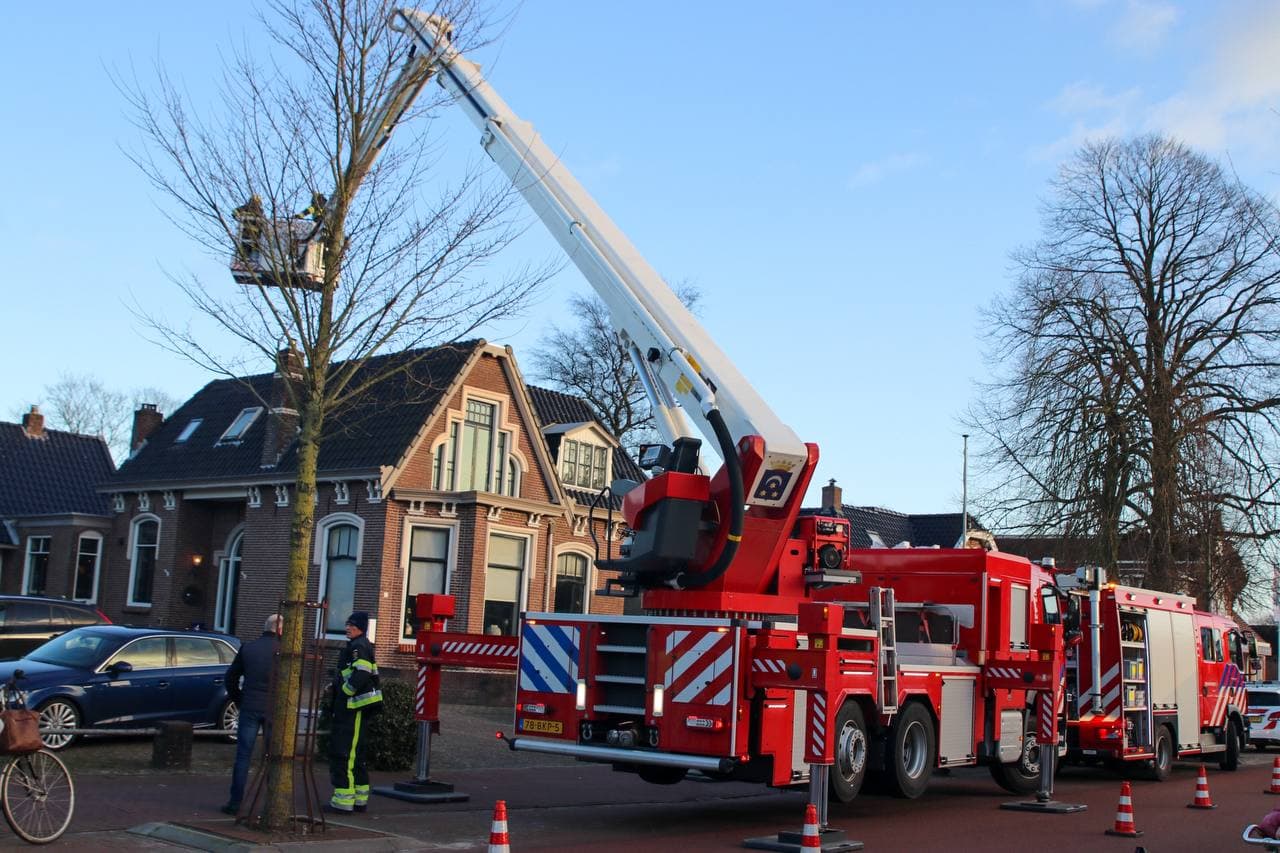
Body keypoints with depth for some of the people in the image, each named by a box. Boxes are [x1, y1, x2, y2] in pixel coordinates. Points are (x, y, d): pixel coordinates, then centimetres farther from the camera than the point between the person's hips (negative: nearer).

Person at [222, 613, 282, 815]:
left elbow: (231, 675, 12)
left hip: (249, 708, 2)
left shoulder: (248, 648, 7)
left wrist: (237, 699, 19)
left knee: (243, 756, 6)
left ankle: (235, 803, 5)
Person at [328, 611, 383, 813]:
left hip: (353, 709, -11)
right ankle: (360, 799, 20)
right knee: (356, 754, 15)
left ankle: (344, 800, -9)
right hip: (353, 708, 11)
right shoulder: (362, 646, 20)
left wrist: (345, 691, -16)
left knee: (343, 753, -9)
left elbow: (361, 674, -26)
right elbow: (372, 675, 25)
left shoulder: (359, 646, -12)